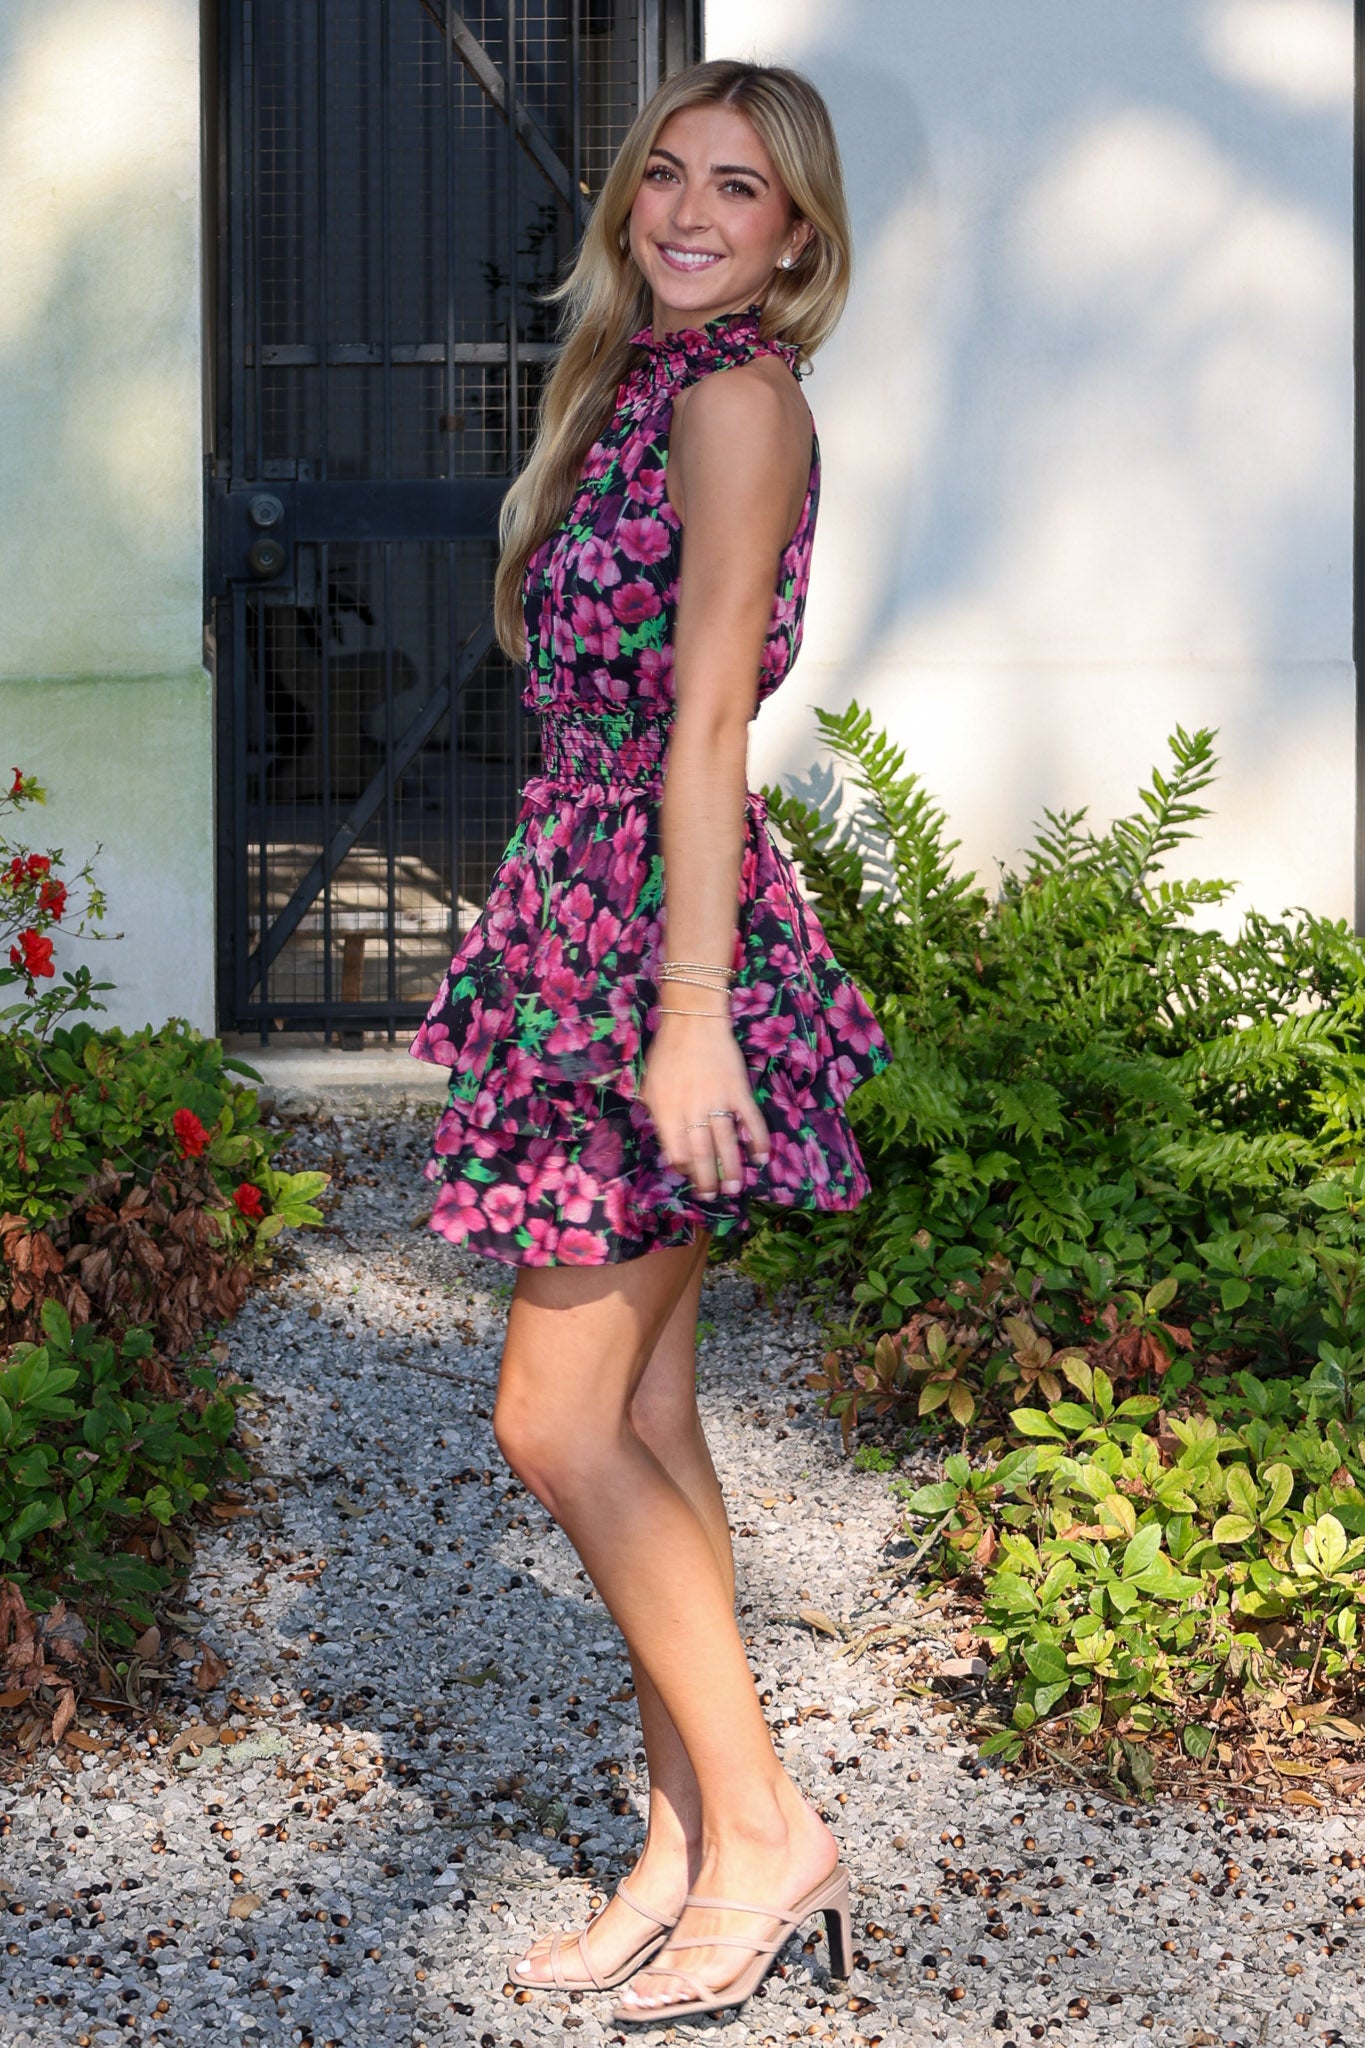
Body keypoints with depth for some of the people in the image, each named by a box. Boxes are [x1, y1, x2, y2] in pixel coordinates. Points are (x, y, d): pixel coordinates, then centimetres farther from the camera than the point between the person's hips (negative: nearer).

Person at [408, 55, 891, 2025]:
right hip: (593, 919, 9)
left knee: (559, 1416, -6)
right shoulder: (645, 383, 17)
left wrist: (691, 1005, -21)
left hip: (665, 923, -9)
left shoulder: (736, 391, -10)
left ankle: (763, 1826, 4)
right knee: (645, 1418, 10)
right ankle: (687, 1845, 18)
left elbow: (708, 715, -17)